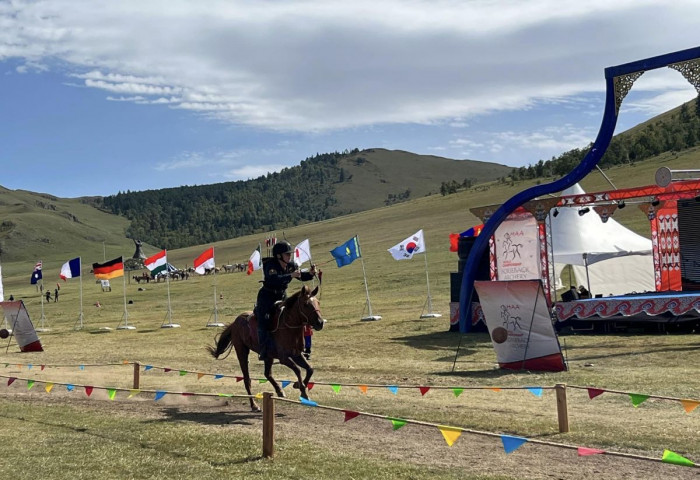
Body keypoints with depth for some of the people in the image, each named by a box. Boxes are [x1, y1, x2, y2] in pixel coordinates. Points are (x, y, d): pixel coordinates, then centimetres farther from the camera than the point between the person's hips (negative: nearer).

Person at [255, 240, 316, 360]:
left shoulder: (290, 265, -2)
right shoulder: (271, 265, -23)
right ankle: (263, 351, -10)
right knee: (264, 323, -14)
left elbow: (301, 276, 10)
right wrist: (290, 276, -49)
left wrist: (310, 274, -11)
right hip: (267, 297, -7)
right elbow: (273, 279, -42)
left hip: (282, 296, 7)